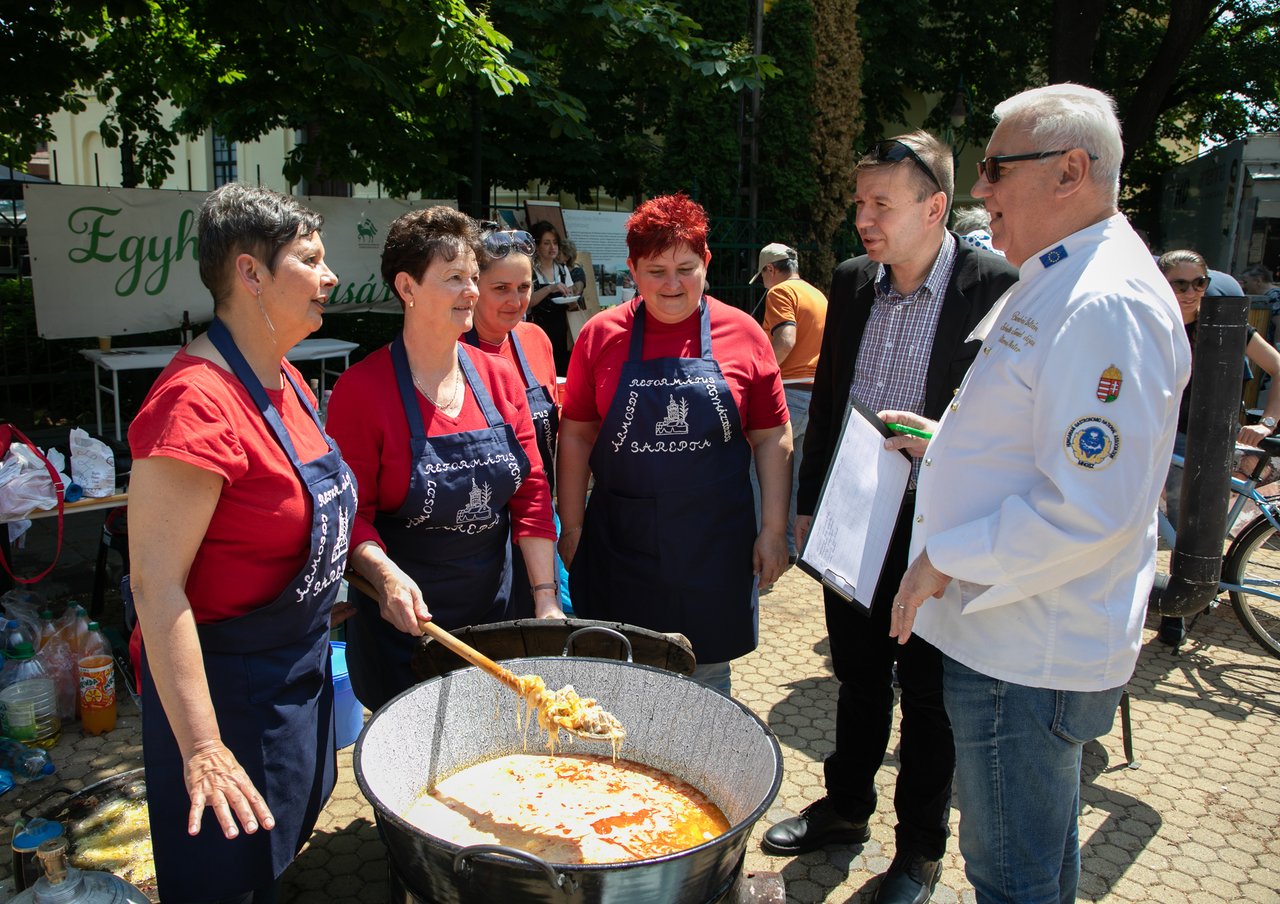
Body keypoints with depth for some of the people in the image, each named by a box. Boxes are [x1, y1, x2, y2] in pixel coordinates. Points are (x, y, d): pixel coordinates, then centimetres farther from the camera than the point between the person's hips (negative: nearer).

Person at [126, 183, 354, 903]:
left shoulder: (287, 383, 2)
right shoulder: (197, 401, -27)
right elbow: (156, 582, -28)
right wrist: (202, 750, -28)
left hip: (300, 671, 9)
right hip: (229, 690, -8)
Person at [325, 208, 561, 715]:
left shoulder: (500, 380, 1)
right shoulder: (362, 389, -12)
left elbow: (532, 493, 1)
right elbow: (351, 512, -11)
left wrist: (546, 597, -5)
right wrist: (386, 575, -29)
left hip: (495, 615, 5)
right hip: (405, 622, -4)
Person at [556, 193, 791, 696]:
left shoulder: (742, 334, -1)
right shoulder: (601, 335, 0)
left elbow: (772, 438, 3)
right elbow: (576, 434, 5)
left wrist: (774, 529, 0)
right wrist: (571, 527, 4)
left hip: (714, 542, 0)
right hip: (620, 539, 1)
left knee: (708, 677, 14)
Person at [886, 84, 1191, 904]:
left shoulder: (1106, 305, -23)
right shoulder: (1058, 283, 12)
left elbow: (1090, 507, -28)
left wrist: (946, 562, -20)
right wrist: (946, 442, 13)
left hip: (1028, 652, -10)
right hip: (1026, 637, 10)